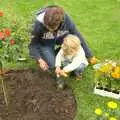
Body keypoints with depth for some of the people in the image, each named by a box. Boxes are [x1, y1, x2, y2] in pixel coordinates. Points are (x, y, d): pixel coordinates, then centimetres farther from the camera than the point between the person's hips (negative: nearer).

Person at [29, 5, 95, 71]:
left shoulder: (66, 20, -31)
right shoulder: (39, 24, -34)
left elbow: (78, 36, -20)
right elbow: (33, 44, -20)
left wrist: (89, 56, -15)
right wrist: (40, 60, -35)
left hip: (59, 39, 3)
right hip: (45, 43, -3)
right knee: (51, 65, -22)